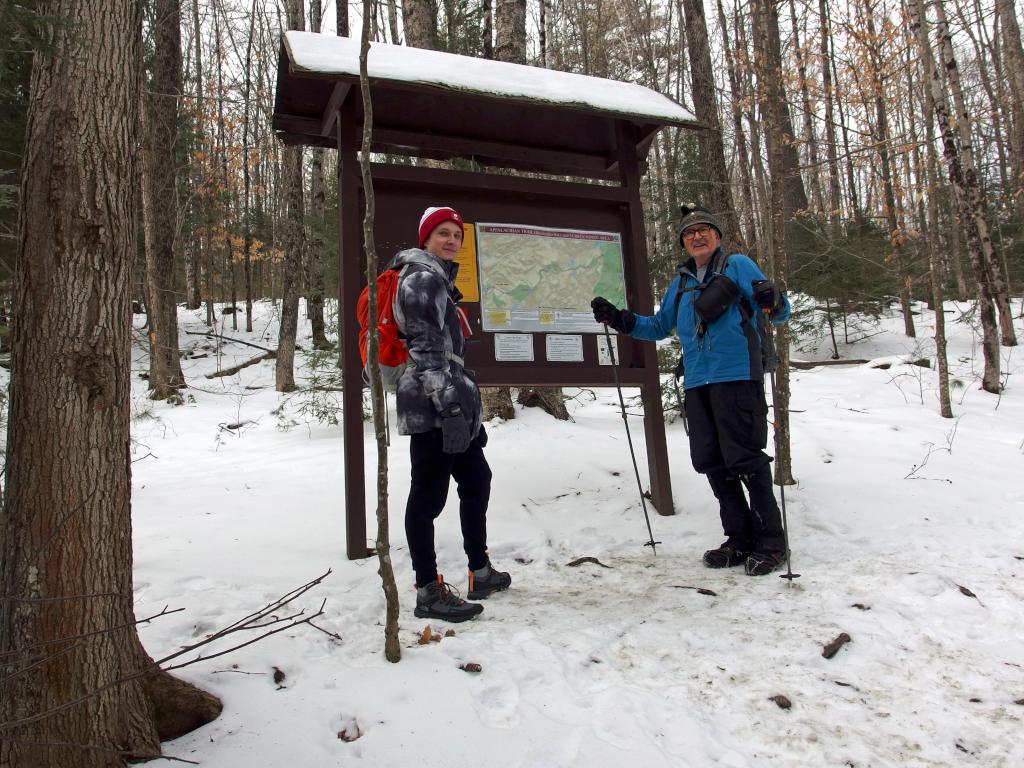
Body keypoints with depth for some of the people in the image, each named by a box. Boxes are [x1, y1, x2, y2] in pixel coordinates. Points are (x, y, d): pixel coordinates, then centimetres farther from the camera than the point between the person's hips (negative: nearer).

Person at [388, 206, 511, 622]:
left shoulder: (440, 281, 23)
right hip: (432, 407, -11)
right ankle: (429, 593, 4)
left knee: (476, 480, 17)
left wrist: (470, 410, 24)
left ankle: (481, 574, 29)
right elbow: (425, 350, -19)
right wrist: (451, 406, -26)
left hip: (450, 404, 11)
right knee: (429, 494, -5)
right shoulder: (423, 278, -8)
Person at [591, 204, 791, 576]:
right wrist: (618, 319, 17)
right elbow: (659, 326, 29)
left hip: (737, 376, -6)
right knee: (710, 461, 7)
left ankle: (771, 542, 5)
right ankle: (741, 539, 19)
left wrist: (772, 301, -25)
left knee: (744, 457, -7)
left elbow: (779, 313, -2)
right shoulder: (681, 282, 20)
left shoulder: (738, 266, 4)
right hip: (697, 382, 6)